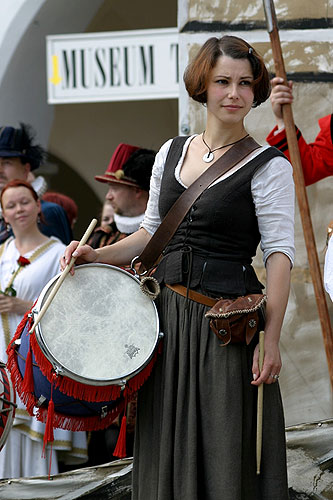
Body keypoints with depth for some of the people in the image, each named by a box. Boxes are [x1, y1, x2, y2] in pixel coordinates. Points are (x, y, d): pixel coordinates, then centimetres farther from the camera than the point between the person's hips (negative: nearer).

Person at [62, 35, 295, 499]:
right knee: (170, 450, 11)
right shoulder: (171, 154, 10)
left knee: (226, 454, -1)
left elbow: (279, 253, -12)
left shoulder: (267, 166, -6)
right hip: (166, 314, 5)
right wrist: (98, 256, 5)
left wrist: (271, 339, -18)